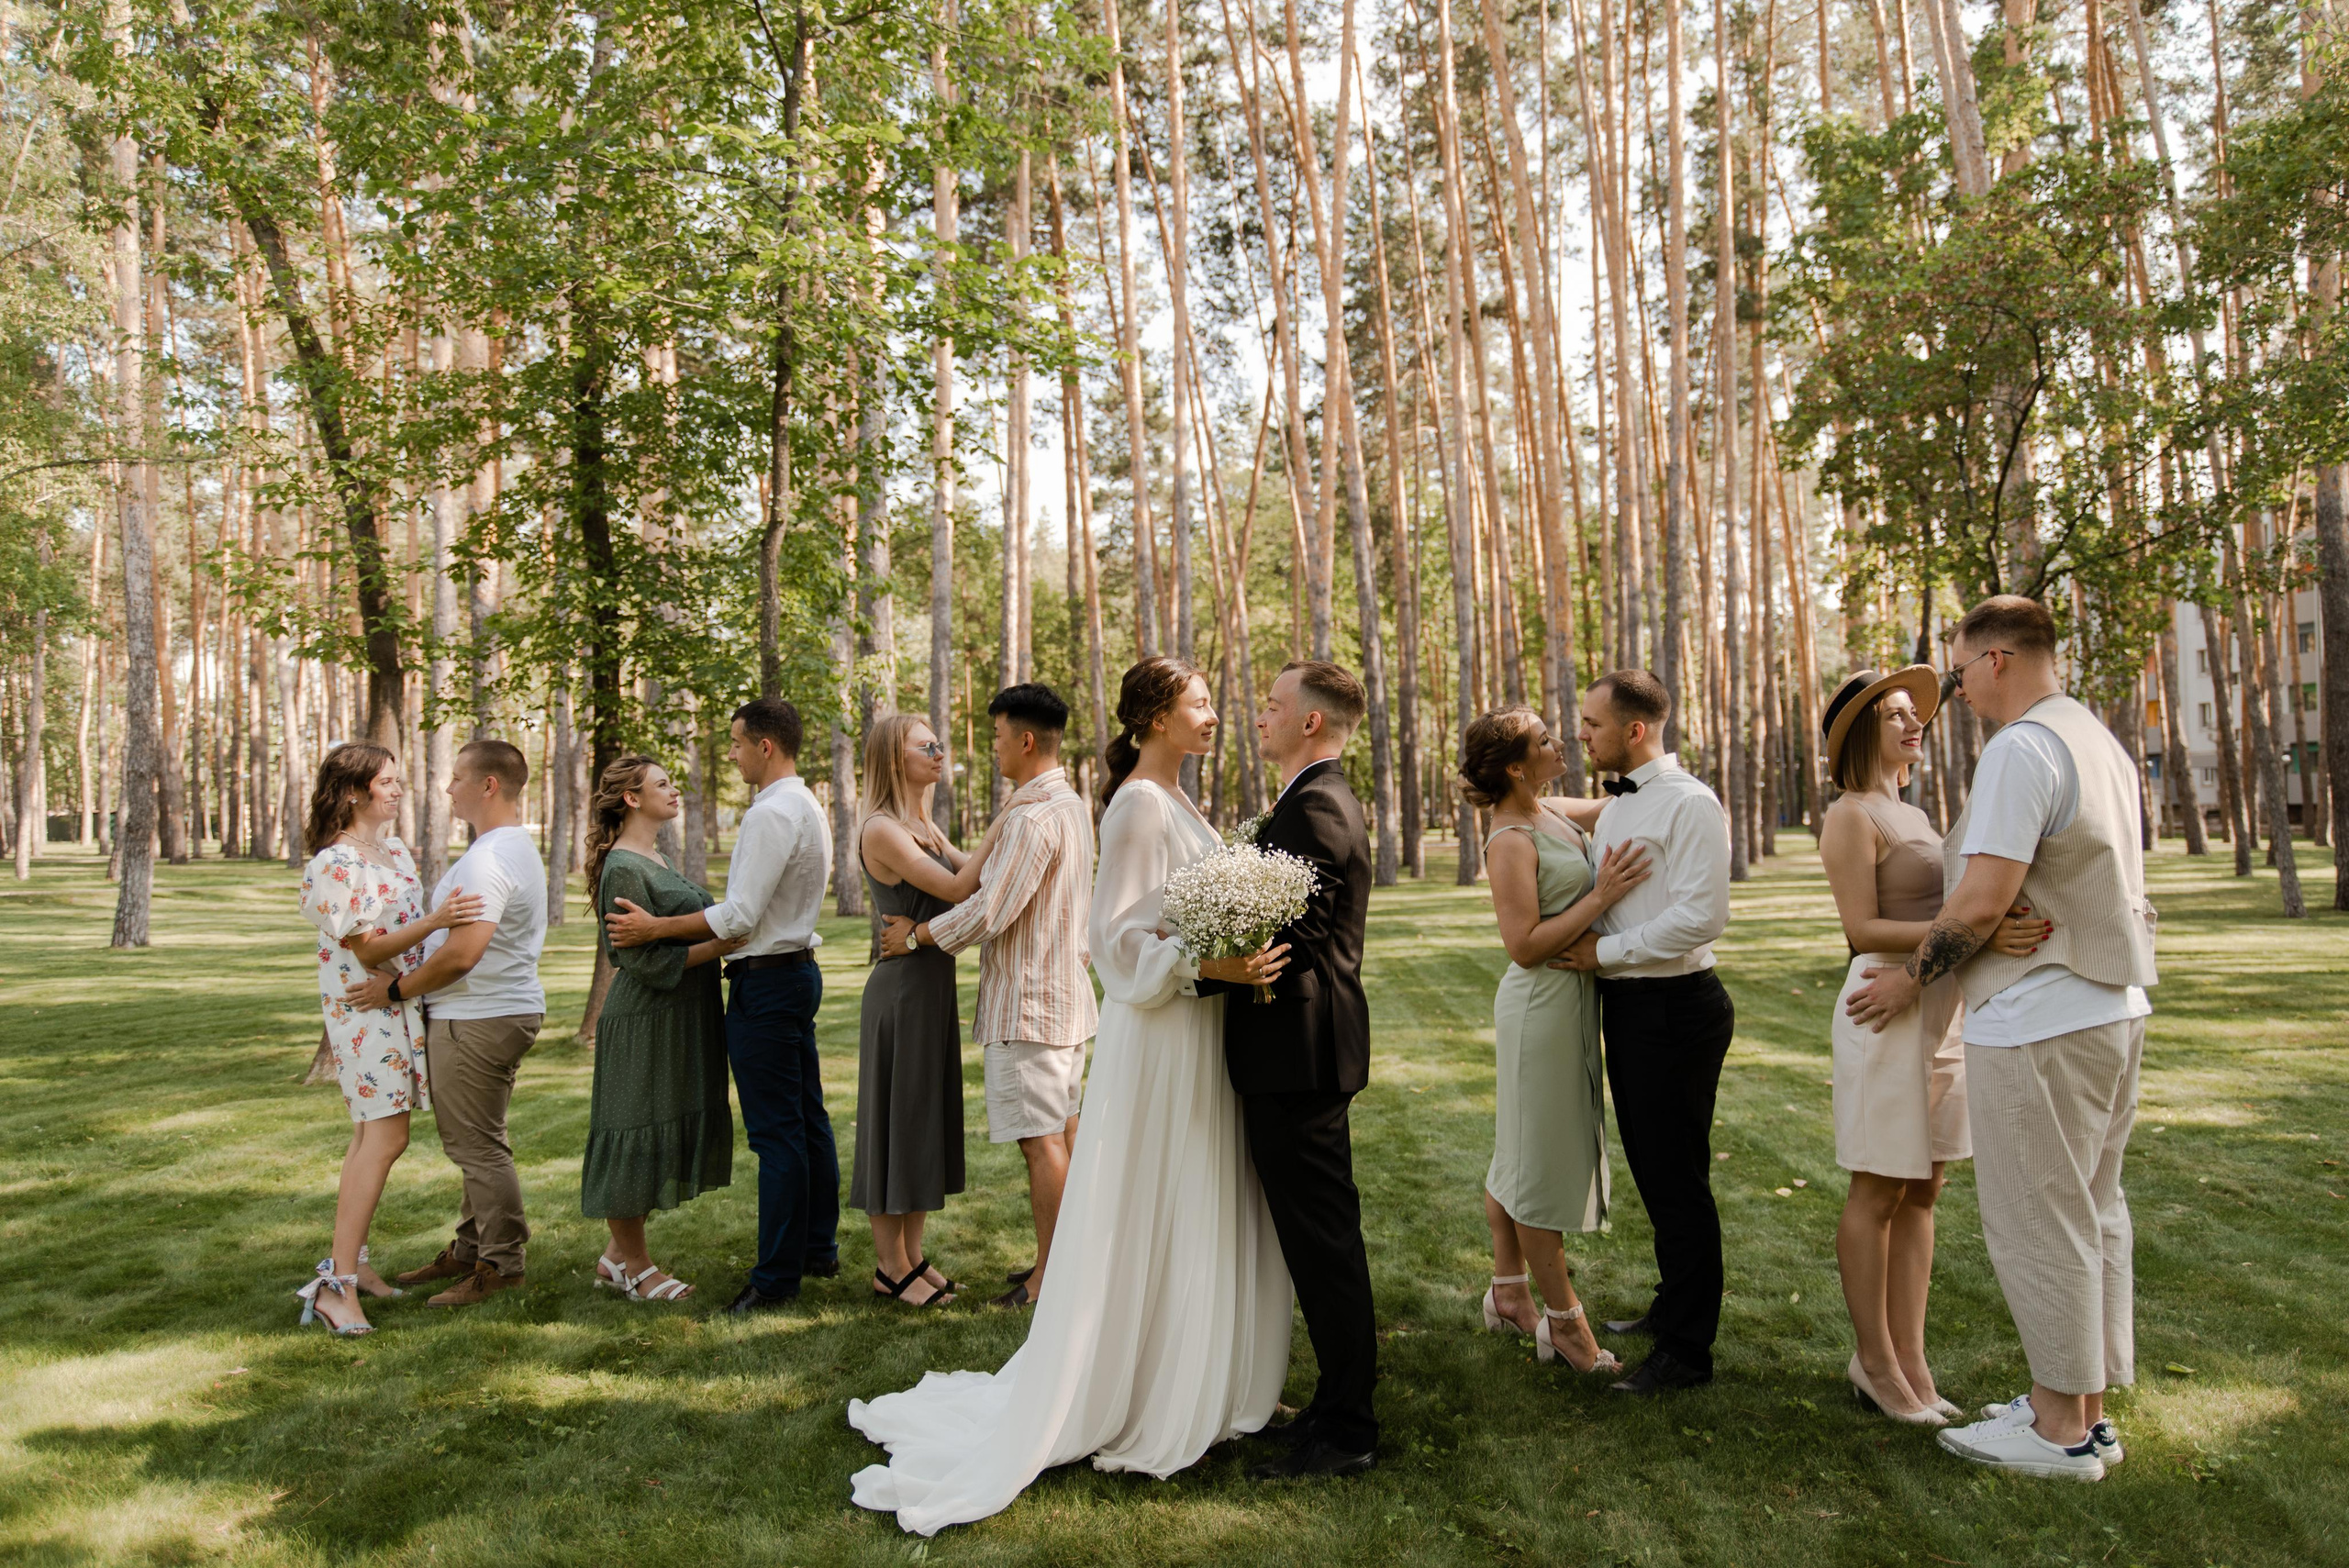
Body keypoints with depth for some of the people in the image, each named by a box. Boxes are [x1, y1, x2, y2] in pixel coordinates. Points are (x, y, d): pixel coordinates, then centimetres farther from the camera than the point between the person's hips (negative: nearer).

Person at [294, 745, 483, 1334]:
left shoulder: (395, 850, 11)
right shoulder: (335, 864, -15)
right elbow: (368, 950, -18)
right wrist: (433, 921, -29)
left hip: (402, 1002, 8)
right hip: (363, 1005, -8)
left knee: (373, 1132, 11)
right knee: (385, 1136, -14)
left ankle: (351, 1260, 20)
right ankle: (337, 1284, -12)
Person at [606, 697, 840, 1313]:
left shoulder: (772, 814, -18)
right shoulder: (808, 807, 15)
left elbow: (740, 917, -20)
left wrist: (656, 928, -12)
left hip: (766, 983, -11)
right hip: (798, 968, 11)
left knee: (777, 1133, -5)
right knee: (807, 1119, 17)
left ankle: (777, 1277, 1)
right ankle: (818, 1248, 28)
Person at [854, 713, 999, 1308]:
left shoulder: (923, 826, 13)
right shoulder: (881, 829, -16)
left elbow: (977, 874, 7)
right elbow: (956, 889, -22)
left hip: (935, 983, 9)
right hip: (903, 985, -9)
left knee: (929, 1114, 14)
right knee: (899, 1114, 1)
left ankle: (912, 1254, 25)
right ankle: (890, 1266, 14)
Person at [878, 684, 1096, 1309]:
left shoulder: (1033, 817, -21)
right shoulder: (1072, 806, 12)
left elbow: (989, 913, -21)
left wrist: (917, 935, -7)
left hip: (1027, 1001, -10)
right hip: (1065, 992, 10)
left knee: (1041, 1140, -3)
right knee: (1063, 1131, 15)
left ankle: (1048, 1281, 4)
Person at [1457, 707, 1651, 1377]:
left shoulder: (1548, 811, 6)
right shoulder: (1512, 841, -20)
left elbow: (1606, 807, 27)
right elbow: (1525, 946, -23)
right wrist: (1601, 896, -24)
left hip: (1570, 996, 10)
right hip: (1543, 1001, -10)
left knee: (1522, 1152, 18)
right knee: (1543, 1162, 2)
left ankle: (1508, 1293, 32)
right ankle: (1563, 1319, 15)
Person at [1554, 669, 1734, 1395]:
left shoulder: (1689, 803, -15)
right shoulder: (1616, 806, 14)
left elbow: (1701, 915, -23)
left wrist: (1605, 951, -17)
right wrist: (1582, 941, -2)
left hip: (1675, 1008, -9)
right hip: (1625, 1003, 9)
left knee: (1678, 1179, -1)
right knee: (1649, 1168, 20)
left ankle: (1688, 1349, 11)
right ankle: (1673, 1305, 38)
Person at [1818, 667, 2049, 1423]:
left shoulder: (1912, 815, 17)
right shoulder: (1850, 816, -9)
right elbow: (1863, 929, -17)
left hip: (1942, 1006, 8)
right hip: (1887, 1006, -8)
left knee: (1922, 1191, 10)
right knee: (1879, 1191, 1)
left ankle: (1910, 1359, 17)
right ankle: (1874, 1362, 12)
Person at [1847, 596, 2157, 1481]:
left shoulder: (2021, 749, -18)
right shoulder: (2100, 742, 14)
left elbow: (1983, 902, -22)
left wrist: (1912, 977, -8)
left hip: (2039, 1022, -10)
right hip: (2113, 1004, 10)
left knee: (2038, 1223, 0)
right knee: (2092, 1213, 16)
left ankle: (2060, 1429, 11)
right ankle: (2087, 1407, 27)